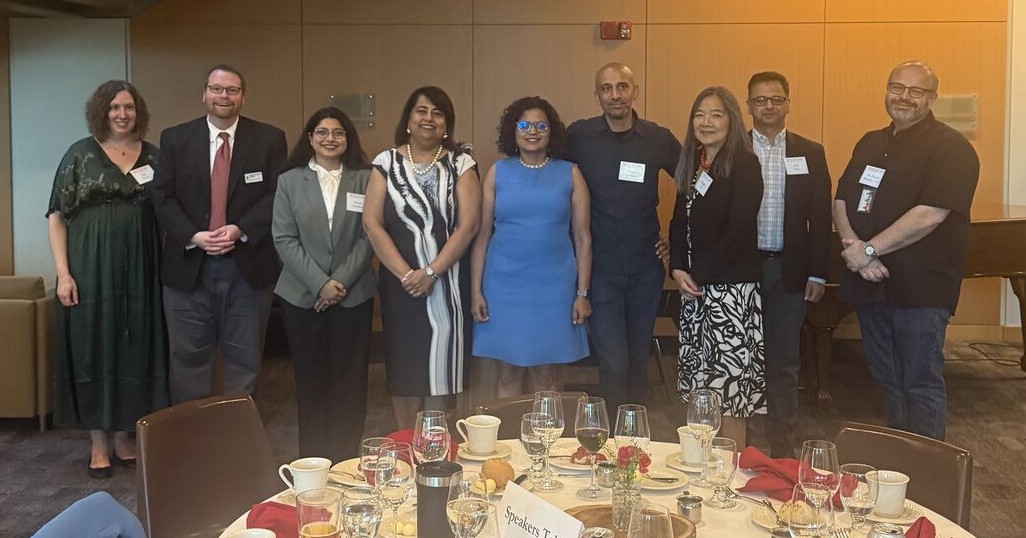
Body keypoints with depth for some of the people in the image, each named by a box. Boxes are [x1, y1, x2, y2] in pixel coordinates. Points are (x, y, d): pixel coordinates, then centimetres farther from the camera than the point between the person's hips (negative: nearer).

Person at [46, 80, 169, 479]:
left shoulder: (153, 156, 8)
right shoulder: (80, 154, 1)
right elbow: (57, 217, -1)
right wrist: (63, 273, -10)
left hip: (140, 270, 2)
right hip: (91, 269, -2)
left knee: (135, 349, 7)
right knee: (93, 349, 3)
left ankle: (124, 437, 21)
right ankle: (99, 444, 15)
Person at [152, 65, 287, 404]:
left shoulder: (269, 139, 3)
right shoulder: (175, 138, 6)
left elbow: (279, 195, -4)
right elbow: (162, 197, 1)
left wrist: (241, 230, -17)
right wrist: (193, 236, -14)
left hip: (249, 264, -1)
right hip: (189, 264, 1)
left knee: (244, 359, 9)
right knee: (188, 356, 8)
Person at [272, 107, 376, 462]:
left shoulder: (364, 179, 4)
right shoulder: (289, 180, 5)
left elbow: (368, 236, 0)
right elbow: (284, 238, -1)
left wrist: (342, 280, -10)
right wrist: (320, 283, -11)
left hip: (353, 295, 0)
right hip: (302, 296, 1)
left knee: (349, 380, 2)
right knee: (310, 379, 6)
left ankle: (346, 458, 12)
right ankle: (311, 458, 17)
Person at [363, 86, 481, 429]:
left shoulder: (461, 164, 3)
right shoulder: (386, 162, 4)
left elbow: (468, 224, -6)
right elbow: (372, 223, -2)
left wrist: (430, 272, -14)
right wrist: (406, 274, -11)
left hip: (447, 282, 0)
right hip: (399, 281, 1)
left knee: (440, 367, 3)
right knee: (404, 368, 5)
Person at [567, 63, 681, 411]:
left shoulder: (659, 139, 1)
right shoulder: (578, 136, -3)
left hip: (646, 266, 2)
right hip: (600, 266, -2)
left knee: (639, 361, 13)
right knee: (613, 365, -7)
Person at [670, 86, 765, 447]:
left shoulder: (744, 164, -8)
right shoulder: (692, 165, 14)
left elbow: (739, 228, -16)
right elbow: (679, 223, 13)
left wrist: (701, 275, -12)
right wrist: (678, 270, -3)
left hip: (730, 287, -7)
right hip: (694, 288, 7)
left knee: (729, 389, -4)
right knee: (699, 382, 10)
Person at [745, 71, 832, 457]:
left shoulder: (810, 153, 8)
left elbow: (820, 216, 5)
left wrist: (818, 273, 0)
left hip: (789, 269, 1)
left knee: (783, 361, 7)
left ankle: (782, 446, 17)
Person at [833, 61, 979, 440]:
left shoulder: (950, 148, -9)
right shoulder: (870, 144, 15)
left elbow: (929, 215, -20)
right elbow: (842, 200, 9)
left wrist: (868, 249, -17)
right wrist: (853, 247, -10)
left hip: (919, 287, -7)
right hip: (870, 282, 7)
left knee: (922, 384, 0)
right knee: (888, 381, 16)